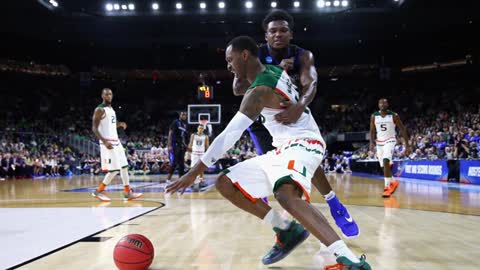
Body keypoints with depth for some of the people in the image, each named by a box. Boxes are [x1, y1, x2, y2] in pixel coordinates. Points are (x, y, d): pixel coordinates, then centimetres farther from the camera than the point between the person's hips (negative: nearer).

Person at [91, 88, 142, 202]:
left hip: (116, 141, 9)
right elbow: (94, 128, -16)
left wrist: (119, 124, 8)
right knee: (114, 170, -10)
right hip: (108, 143, -9)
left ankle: (128, 193, 12)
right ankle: (98, 191, 3)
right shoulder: (99, 109, -11)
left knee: (124, 166, 8)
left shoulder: (111, 109, 16)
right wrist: (104, 141, -26)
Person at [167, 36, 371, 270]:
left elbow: (229, 135, -22)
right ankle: (286, 231, 5)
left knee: (286, 195, -42)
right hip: (283, 149, 10)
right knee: (225, 184, 4)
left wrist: (194, 172, -20)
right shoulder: (274, 70, 9)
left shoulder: (259, 91, -18)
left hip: (302, 143, -10)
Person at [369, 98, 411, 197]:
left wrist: (407, 146, -5)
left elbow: (403, 130, -3)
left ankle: (387, 187, -21)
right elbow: (372, 131, 8)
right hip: (379, 142, 4)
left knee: (386, 162, -25)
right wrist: (372, 142, -8)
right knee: (384, 166, 10)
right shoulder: (374, 116, 1)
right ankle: (393, 182, 34)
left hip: (390, 141, -4)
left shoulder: (394, 116, -7)